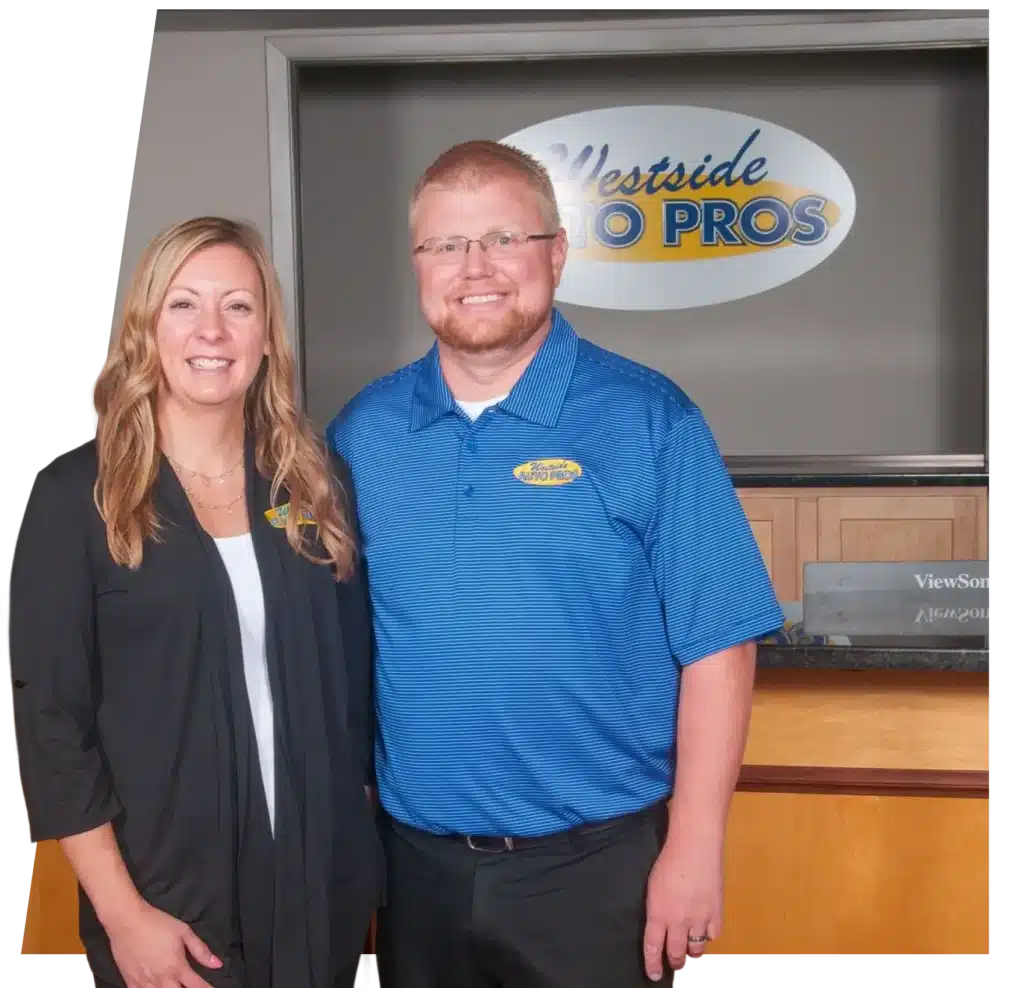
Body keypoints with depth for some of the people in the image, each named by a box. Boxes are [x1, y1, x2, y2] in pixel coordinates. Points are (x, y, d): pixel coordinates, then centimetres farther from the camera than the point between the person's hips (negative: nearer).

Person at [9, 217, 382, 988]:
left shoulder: (317, 480, 3)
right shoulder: (75, 495, -8)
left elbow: (354, 674, 7)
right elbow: (52, 719, -9)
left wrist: (361, 846, 8)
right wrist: (122, 912, -12)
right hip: (167, 896, -3)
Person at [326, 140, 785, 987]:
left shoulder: (647, 421, -9)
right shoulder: (362, 431, 1)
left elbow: (715, 647, -9)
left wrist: (694, 848, -11)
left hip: (594, 862, -3)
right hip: (414, 856, 4)